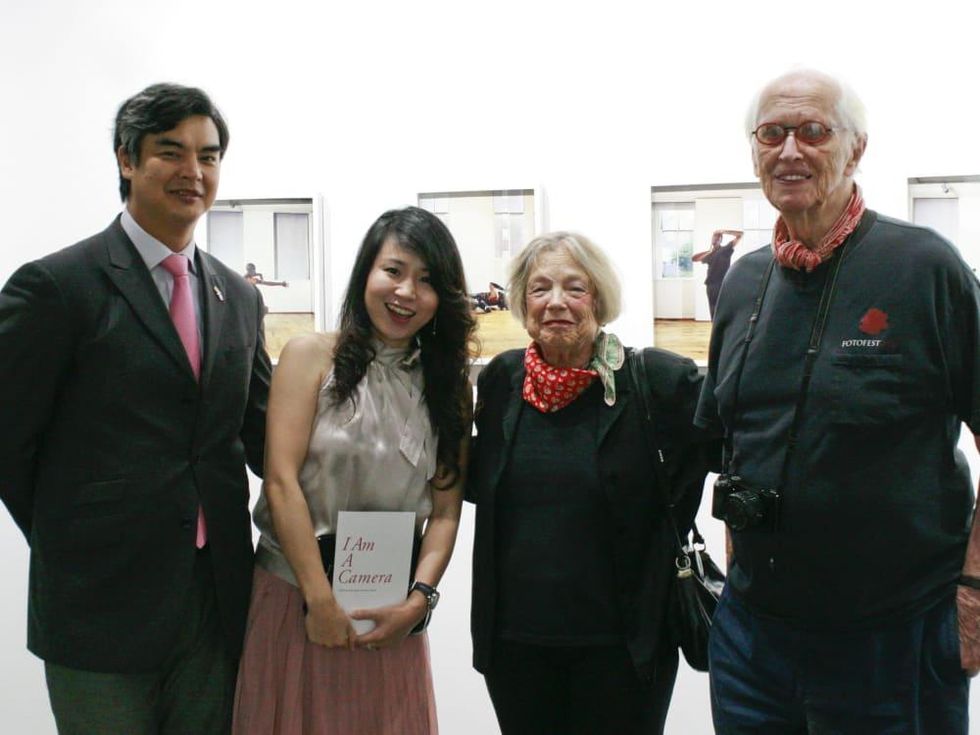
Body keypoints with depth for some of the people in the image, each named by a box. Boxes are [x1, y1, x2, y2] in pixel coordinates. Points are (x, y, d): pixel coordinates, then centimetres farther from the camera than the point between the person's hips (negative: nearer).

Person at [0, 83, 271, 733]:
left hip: (217, 602, 5)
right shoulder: (58, 285, -8)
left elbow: (260, 435, 11)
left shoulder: (239, 298, 9)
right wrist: (72, 545, 2)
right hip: (102, 603, -5)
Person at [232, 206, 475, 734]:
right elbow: (282, 481, -11)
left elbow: (445, 510, 2)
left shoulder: (447, 385, 6)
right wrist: (320, 600, -14)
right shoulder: (312, 355, -4)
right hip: (296, 597, -2)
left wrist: (419, 599, -11)